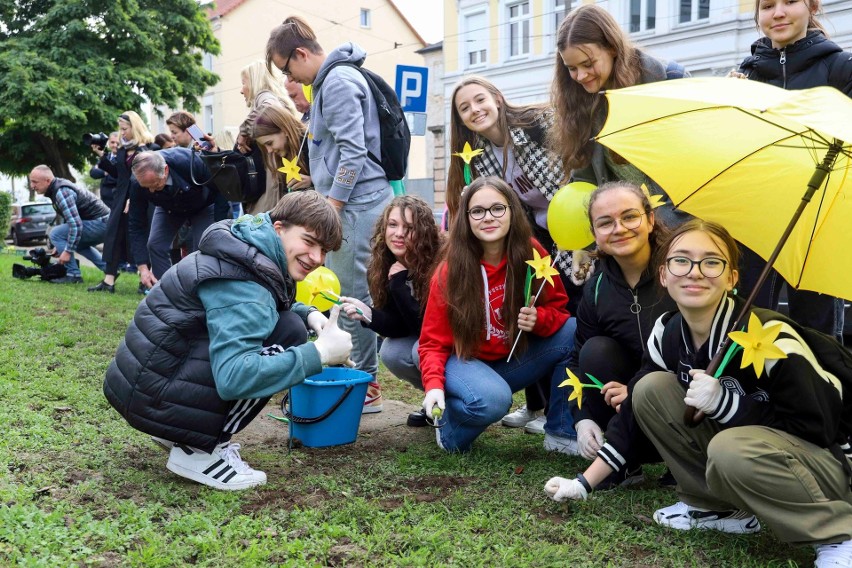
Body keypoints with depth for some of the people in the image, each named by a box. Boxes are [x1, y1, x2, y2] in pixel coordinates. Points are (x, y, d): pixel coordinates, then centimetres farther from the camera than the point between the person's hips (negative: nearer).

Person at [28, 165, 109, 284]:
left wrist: (68, 251, -20)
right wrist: (60, 246, 24)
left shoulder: (61, 192, -19)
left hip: (99, 222, -10)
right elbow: (68, 218, 24)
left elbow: (76, 224, -25)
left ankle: (73, 274, -5)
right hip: (105, 222, 10)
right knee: (78, 243, 32)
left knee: (56, 234, -10)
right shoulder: (56, 188, 13)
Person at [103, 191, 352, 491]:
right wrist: (319, 353, -29)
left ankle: (180, 432, 17)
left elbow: (270, 307, 25)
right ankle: (199, 450, -9)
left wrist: (309, 314, 4)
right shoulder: (244, 286, -24)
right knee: (288, 334, -17)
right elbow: (232, 377, -34)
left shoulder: (248, 252, 6)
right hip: (151, 398, -10)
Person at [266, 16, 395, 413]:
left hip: (356, 203, -10)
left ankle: (366, 387, 4)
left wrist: (331, 206, -17)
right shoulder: (330, 80, 19)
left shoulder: (339, 81, -12)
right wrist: (316, 180, 20)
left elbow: (354, 151, -19)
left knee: (352, 296, -5)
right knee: (348, 295, 13)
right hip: (351, 203, 10)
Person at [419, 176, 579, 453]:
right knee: (491, 400, -37)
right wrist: (434, 386, -30)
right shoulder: (450, 271, -17)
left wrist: (540, 319, -24)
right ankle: (448, 422, -1)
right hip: (468, 361, -4)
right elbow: (434, 341, -12)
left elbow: (558, 309, 0)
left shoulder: (532, 252, -11)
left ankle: (562, 433, -8)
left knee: (576, 332, -19)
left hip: (517, 359, 4)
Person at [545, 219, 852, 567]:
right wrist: (586, 482, 0)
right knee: (651, 389, -9)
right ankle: (719, 508, 4)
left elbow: (817, 428, -22)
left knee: (731, 450, -37)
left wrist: (725, 403, -31)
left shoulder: (769, 337, -27)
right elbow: (639, 409, 2)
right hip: (739, 442, 7)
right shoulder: (666, 333, -7)